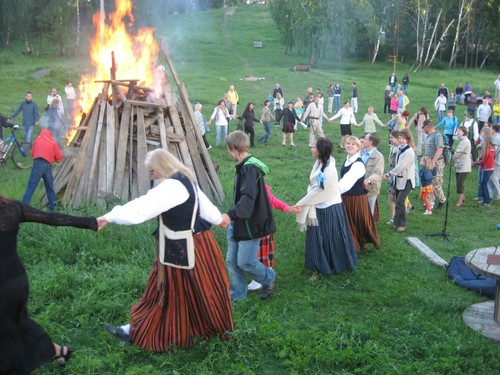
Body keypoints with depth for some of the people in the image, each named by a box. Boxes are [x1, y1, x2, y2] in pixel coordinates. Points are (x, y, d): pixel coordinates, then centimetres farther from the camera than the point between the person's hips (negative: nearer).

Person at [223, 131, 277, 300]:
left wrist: (230, 215, -48)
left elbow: (248, 197, -36)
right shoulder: (245, 166, 9)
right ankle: (237, 294, 25)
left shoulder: (250, 168, -22)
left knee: (245, 262, -2)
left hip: (250, 225, -9)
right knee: (231, 261, 11)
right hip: (239, 223, 9)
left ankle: (269, 278, 25)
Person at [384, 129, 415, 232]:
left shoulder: (409, 152, -19)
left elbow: (400, 166, -21)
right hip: (399, 179, 8)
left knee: (399, 202, -12)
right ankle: (398, 222, 25)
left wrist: (389, 174, -13)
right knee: (398, 201, 13)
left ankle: (401, 224, -1)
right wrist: (391, 174, 2)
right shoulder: (400, 149, 6)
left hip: (407, 180, -8)